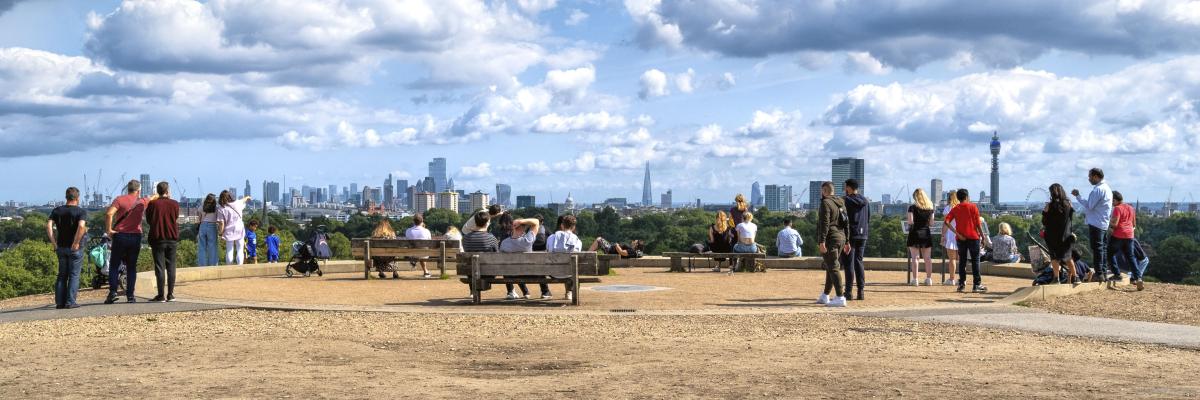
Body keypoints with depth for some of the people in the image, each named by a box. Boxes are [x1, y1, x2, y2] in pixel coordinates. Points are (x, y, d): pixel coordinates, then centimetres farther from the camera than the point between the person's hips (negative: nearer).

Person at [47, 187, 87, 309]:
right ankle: (70, 302, -3)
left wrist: (54, 243, -4)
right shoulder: (81, 211, -8)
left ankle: (59, 302, 11)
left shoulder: (57, 210, 6)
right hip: (75, 248, -4)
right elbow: (81, 226, -25)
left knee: (62, 275, 12)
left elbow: (48, 225, -6)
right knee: (74, 275, 2)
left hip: (61, 247, 4)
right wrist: (76, 243, -18)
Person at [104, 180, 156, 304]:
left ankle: (112, 292, -7)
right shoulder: (142, 202, 5)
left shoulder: (119, 199, -3)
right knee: (131, 267, 7)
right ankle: (130, 295, 4)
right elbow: (153, 198, 28)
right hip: (135, 237, 2)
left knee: (114, 266, 5)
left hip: (119, 235, -2)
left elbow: (109, 213, -18)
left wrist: (108, 229, -9)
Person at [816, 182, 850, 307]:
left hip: (830, 239, -9)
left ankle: (840, 298, -17)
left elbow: (824, 223, -20)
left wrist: (821, 242, -22)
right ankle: (824, 297, 25)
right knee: (831, 267, 16)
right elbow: (846, 223, 18)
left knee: (833, 268, -11)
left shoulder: (825, 203, -11)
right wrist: (846, 242, 21)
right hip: (841, 238, 9)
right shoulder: (841, 203, 16)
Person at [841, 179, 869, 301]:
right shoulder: (865, 201, 11)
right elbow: (868, 219, 14)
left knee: (848, 264, -3)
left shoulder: (845, 200, -9)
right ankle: (860, 292, 8)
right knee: (859, 262, 10)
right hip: (862, 236, 6)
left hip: (850, 235, -6)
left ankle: (849, 292, -6)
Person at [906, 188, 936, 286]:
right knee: (928, 258, 8)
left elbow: (911, 222, -15)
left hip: (915, 233, -4)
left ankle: (915, 279, -4)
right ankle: (929, 279, 10)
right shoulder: (930, 208, 4)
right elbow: (931, 223, 6)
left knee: (915, 257, -1)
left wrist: (907, 217, 5)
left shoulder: (913, 207, -8)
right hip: (927, 234, 4)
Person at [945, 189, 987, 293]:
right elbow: (978, 224, -6)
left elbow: (947, 221, -8)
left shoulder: (955, 209, 5)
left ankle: (962, 284, 6)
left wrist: (957, 233, -10)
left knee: (962, 261, 8)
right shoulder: (972, 207, -3)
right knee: (975, 261, 2)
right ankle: (976, 285, 1)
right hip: (973, 237, -3)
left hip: (961, 238, 3)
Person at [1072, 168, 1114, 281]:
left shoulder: (1098, 189, -16)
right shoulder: (1107, 188, 17)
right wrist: (1086, 212, 16)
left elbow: (1089, 206, -17)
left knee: (1097, 248, -6)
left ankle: (1099, 274, -5)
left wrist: (1077, 196, -10)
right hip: (1104, 224, 10)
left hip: (1096, 224, -10)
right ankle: (1104, 272, 15)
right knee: (1103, 248, 12)